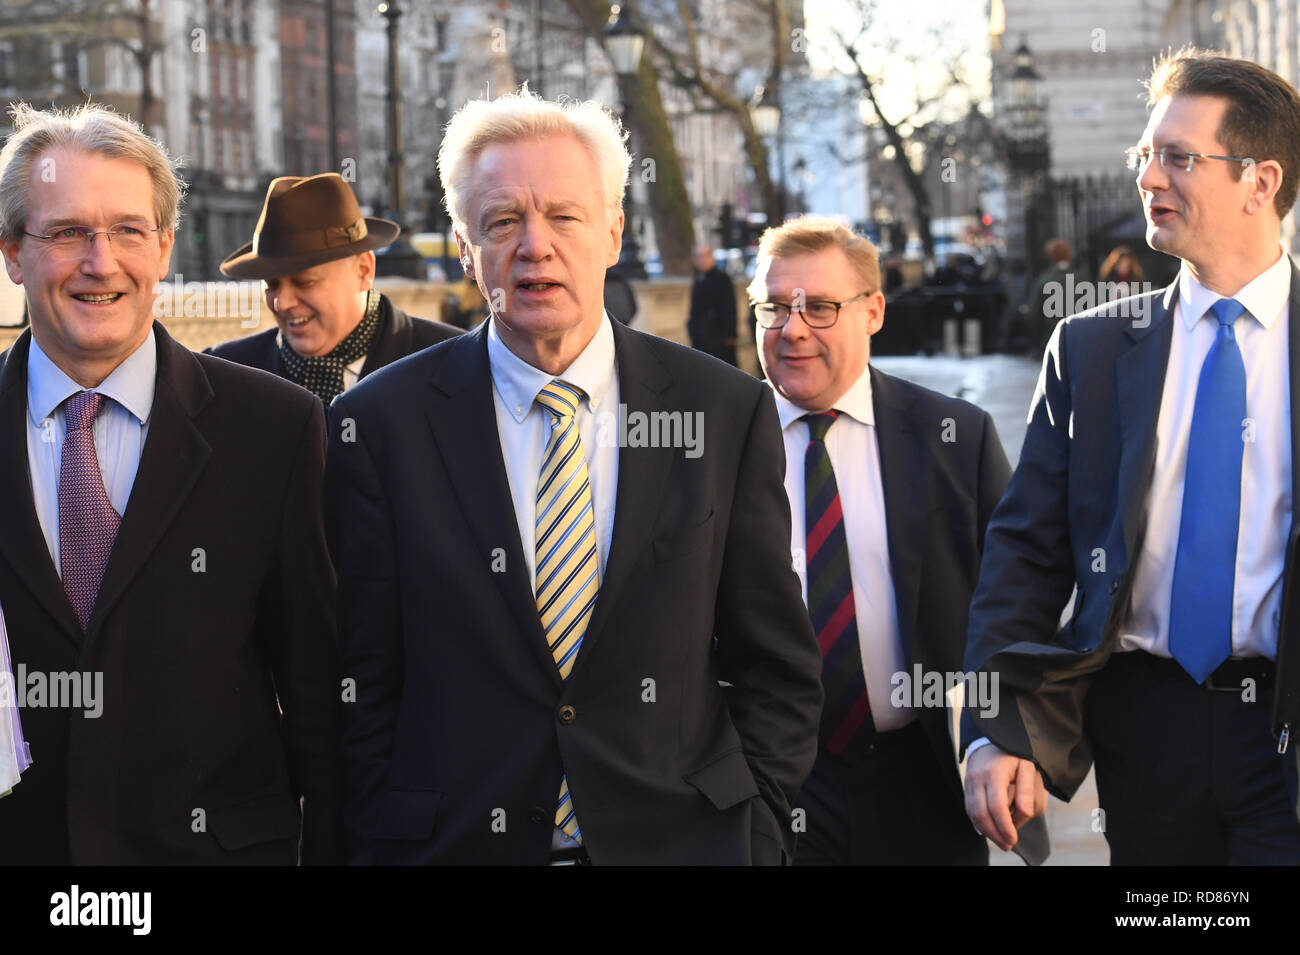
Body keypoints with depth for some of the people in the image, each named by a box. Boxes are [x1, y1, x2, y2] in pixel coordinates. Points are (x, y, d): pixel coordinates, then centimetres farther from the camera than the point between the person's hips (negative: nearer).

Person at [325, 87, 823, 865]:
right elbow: (364, 687, -1)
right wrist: (383, 842, -7)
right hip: (458, 839, 0)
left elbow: (778, 673, 2)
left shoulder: (728, 413, -1)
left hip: (680, 839, 1)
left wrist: (755, 838, -5)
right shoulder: (381, 424, -4)